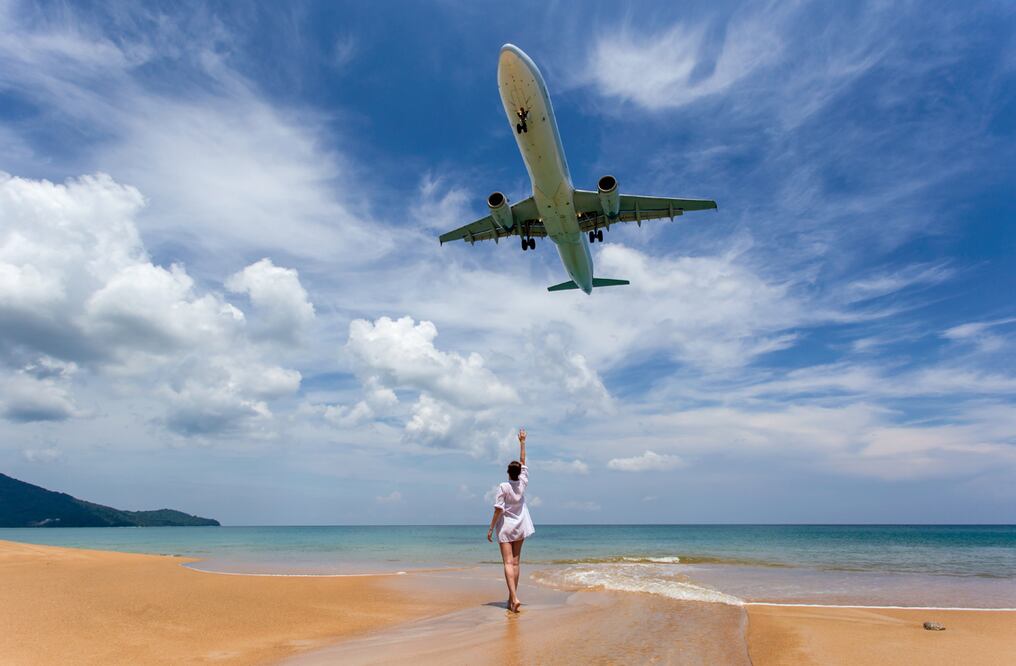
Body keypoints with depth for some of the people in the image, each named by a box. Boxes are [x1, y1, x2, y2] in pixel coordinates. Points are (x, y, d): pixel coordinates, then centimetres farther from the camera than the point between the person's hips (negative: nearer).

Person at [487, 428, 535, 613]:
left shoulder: (503, 487, -15)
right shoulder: (522, 483, -3)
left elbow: (498, 510, -17)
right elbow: (523, 462, 8)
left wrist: (491, 529, -9)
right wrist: (522, 442, 15)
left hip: (505, 528, -4)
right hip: (520, 527, 5)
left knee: (508, 563, -8)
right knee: (516, 562, 12)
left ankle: (514, 598, -21)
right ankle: (512, 596, 19)